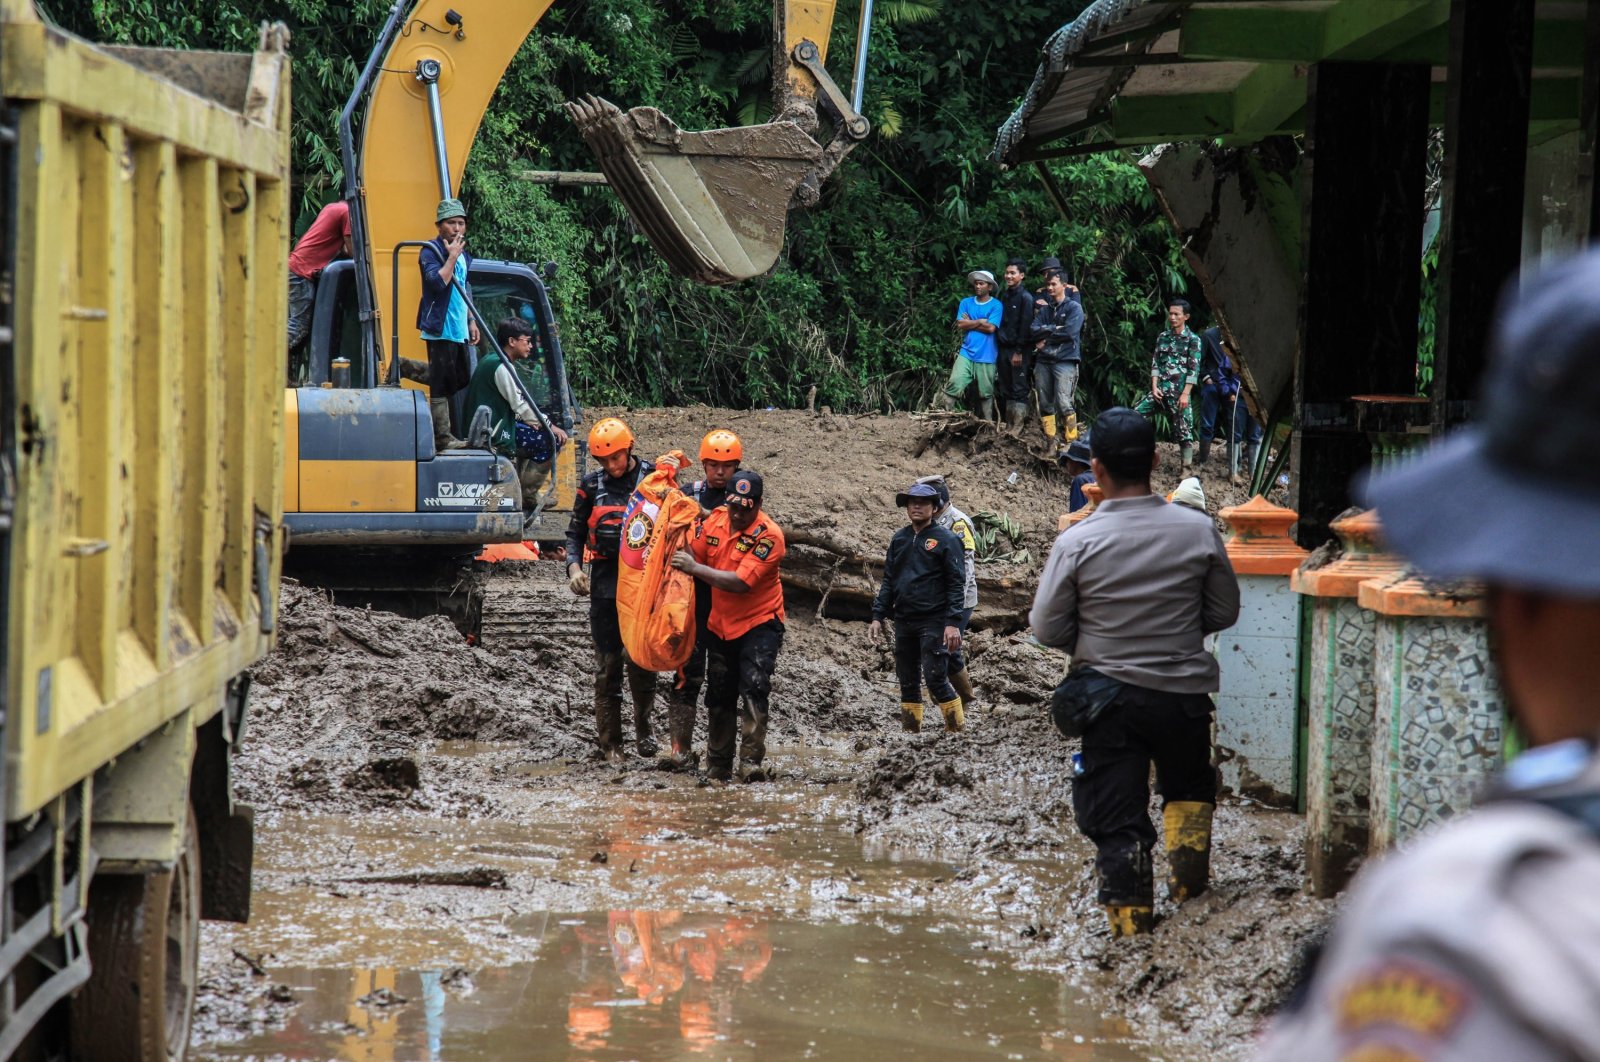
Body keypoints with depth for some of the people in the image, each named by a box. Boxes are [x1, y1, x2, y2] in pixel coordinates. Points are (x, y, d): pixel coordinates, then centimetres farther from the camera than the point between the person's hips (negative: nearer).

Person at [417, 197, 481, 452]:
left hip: (459, 332, 9)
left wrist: (471, 321, 23)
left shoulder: (462, 254, 18)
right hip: (440, 330, -9)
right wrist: (452, 256, -20)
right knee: (441, 385, -8)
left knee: (459, 381, 10)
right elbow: (438, 282, -24)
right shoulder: (430, 251, -9)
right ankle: (442, 437, -8)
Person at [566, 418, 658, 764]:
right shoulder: (592, 485, 6)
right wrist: (574, 567, -2)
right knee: (608, 662, 2)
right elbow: (575, 532, 13)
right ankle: (609, 740, 8)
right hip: (605, 582, 1)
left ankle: (643, 728, 20)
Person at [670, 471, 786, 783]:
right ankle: (717, 770, 22)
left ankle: (751, 762, -22)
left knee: (754, 688, -22)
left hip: (759, 623, -6)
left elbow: (741, 582, -28)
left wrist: (695, 568, -26)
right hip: (720, 625, 6)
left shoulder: (768, 535, -21)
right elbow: (692, 554, 8)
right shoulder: (715, 520, -4)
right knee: (719, 698, 12)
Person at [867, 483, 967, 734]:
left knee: (935, 678, -12)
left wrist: (953, 623, -16)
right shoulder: (899, 539, 12)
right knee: (907, 681, 8)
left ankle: (957, 729, -2)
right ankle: (911, 730, 15)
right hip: (904, 622, 6)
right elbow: (888, 581, 16)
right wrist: (878, 617, 9)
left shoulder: (945, 540, -4)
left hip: (933, 622, -6)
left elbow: (956, 583, -8)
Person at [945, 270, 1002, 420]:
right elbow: (960, 324, -1)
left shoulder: (996, 305, -2)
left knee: (986, 393, 5)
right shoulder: (966, 302, 9)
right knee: (954, 384, -12)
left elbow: (990, 328, -13)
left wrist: (970, 323, -3)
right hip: (966, 353, 2)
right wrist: (980, 322, -6)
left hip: (986, 357, -2)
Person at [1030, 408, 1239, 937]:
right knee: (1189, 787, 29)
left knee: (1115, 812, 7)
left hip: (1109, 696, -2)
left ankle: (1128, 909, 4)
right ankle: (1187, 872, 24)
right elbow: (1224, 613, 3)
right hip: (1184, 691, 2)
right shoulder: (1197, 531, -9)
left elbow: (1046, 629, -5)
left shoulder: (1076, 542, -13)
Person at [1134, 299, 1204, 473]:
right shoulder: (1163, 338, 12)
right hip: (1160, 390, 5)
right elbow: (1155, 364, 10)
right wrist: (1154, 387, -3)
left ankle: (1188, 469, 3)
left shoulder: (1193, 340, -2)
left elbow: (1193, 369, -7)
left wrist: (1185, 394, -14)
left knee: (1184, 430, -3)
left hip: (1179, 392, -5)